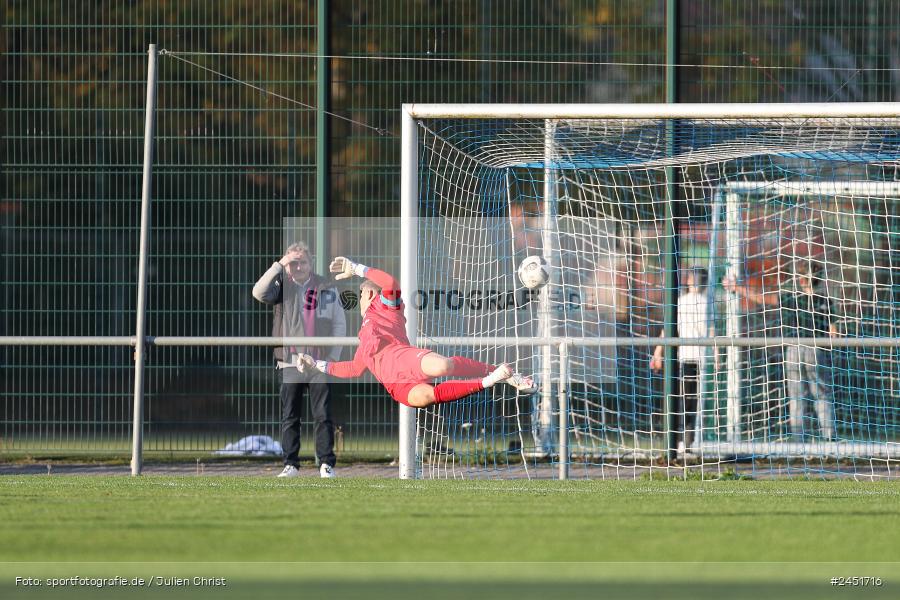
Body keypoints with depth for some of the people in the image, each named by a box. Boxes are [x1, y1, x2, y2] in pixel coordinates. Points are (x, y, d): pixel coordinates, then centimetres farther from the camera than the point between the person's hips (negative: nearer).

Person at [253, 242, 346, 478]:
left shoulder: (326, 289, 4)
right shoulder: (283, 287, 4)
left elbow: (339, 323, 7)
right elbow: (259, 293, -16)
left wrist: (333, 356, -1)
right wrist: (279, 265, -17)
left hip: (320, 362, -1)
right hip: (291, 362, 1)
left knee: (323, 415, -2)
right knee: (289, 416, 4)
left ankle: (326, 464, 2)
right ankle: (291, 465, 9)